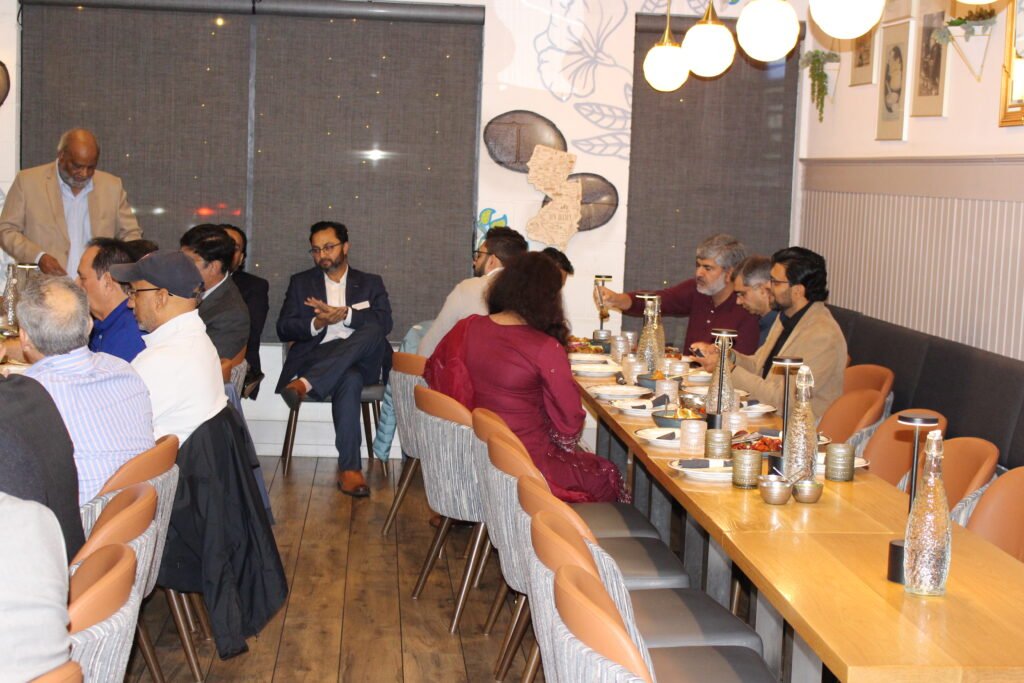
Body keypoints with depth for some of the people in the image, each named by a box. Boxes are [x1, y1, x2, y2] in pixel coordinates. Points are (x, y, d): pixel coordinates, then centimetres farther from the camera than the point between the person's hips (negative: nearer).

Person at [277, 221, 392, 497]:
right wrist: (317, 324, -12)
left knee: (373, 332, -37)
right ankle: (349, 468, -43)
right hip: (316, 358, -1)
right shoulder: (301, 282, 20)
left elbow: (384, 322, -1)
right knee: (349, 379, -39)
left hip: (363, 361, 1)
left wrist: (344, 314, -15)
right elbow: (283, 329, 8)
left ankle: (305, 384, -45)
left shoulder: (370, 283, 18)